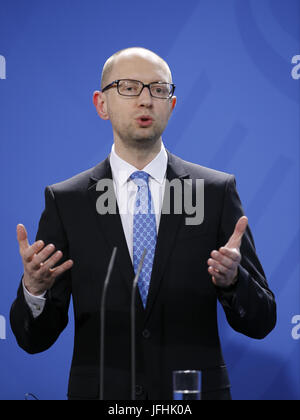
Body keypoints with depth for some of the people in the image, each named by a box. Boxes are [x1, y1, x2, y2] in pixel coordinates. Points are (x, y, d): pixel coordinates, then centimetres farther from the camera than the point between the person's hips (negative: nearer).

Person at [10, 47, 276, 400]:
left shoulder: (216, 191, 0)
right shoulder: (65, 201, -1)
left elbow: (259, 323, -1)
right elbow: (34, 339, -2)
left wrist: (232, 280, -21)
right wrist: (34, 289, -22)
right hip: (101, 391, 0)